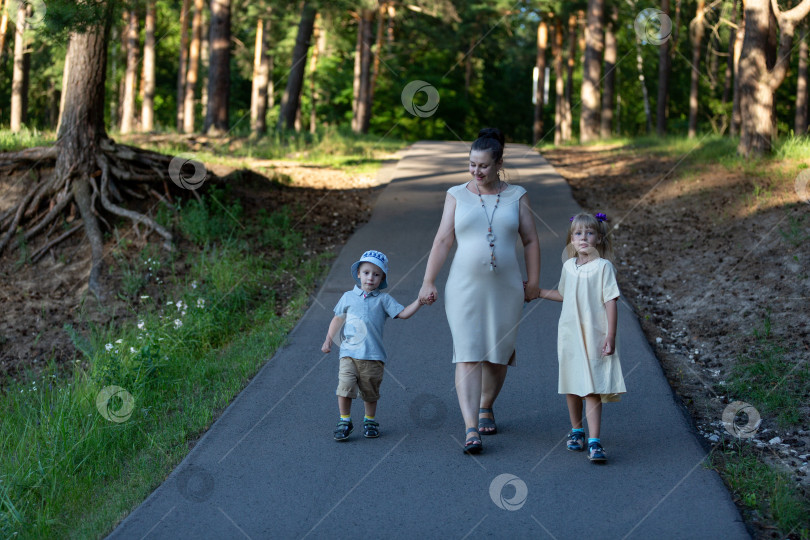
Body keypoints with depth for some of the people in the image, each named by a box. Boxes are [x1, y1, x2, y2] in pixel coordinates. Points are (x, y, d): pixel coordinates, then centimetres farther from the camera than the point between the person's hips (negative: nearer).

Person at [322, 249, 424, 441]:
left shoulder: (383, 299, 6)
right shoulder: (348, 297, 11)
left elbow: (403, 313, -1)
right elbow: (338, 319, 20)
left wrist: (419, 301, -12)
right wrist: (328, 340, 17)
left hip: (373, 355, 0)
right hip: (349, 353, 0)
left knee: (370, 392, 8)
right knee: (345, 387, -12)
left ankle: (370, 421, 27)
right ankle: (344, 422, 0)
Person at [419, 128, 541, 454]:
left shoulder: (517, 196, 7)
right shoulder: (457, 195, 5)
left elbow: (530, 241, 8)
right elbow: (442, 241, 3)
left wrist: (533, 282, 3)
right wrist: (428, 282, -1)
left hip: (505, 289, 1)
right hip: (465, 289, -1)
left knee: (497, 355, 9)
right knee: (468, 356, -9)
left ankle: (486, 408, 35)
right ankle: (471, 428, -13)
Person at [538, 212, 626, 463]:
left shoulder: (603, 267, -8)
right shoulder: (569, 266, 8)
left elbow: (610, 301, -9)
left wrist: (611, 335, -13)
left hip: (594, 336, -5)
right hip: (569, 334, 5)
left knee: (593, 390, -9)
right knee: (572, 386, 12)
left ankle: (594, 442, -11)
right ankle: (576, 430, 31)